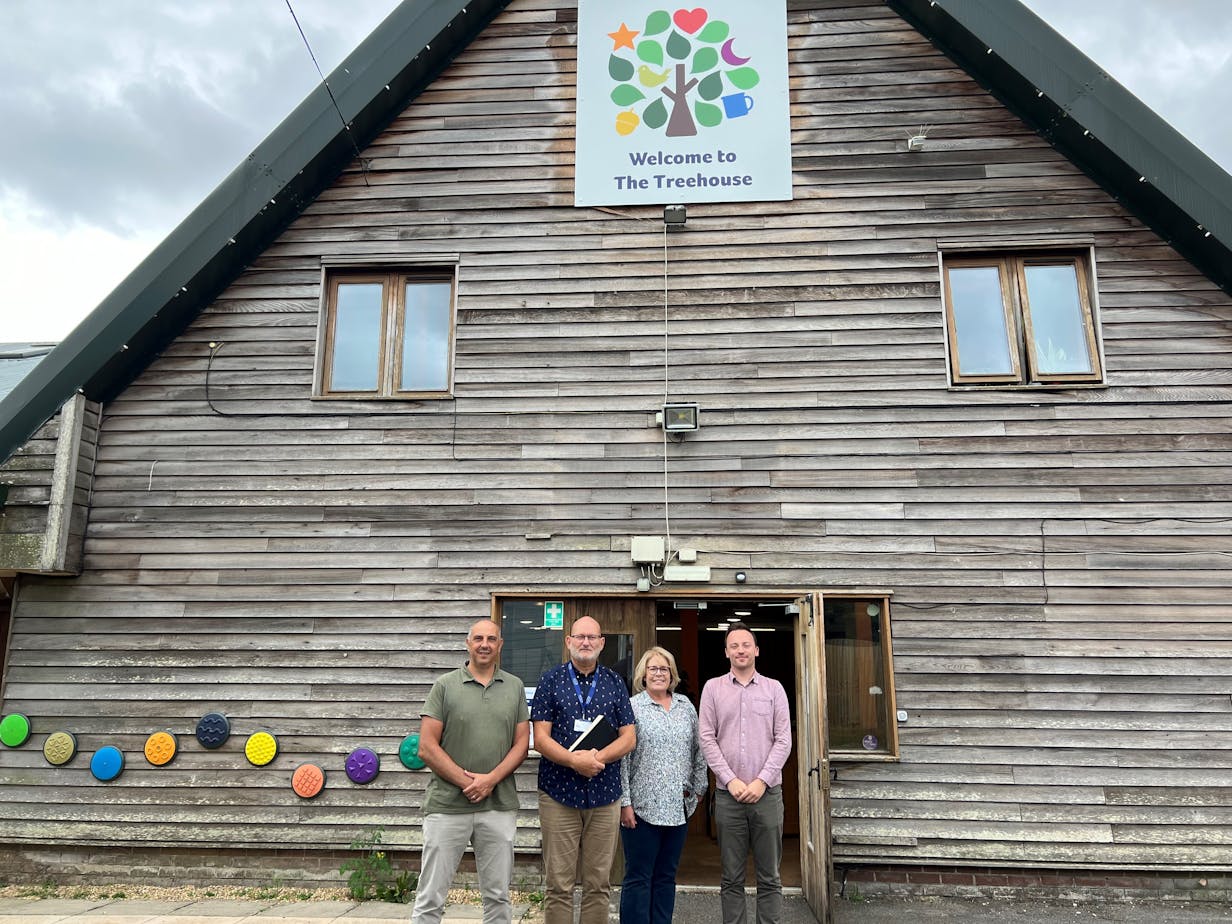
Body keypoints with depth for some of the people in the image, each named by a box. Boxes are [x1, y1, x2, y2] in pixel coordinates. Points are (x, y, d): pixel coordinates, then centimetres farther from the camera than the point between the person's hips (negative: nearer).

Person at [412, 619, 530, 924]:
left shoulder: (515, 687, 7)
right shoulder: (444, 686, 0)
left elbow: (521, 743, 4)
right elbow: (427, 747, -5)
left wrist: (490, 780, -11)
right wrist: (467, 782, -11)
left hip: (500, 807, 2)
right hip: (447, 806, -2)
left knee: (498, 896, 11)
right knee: (430, 898, 4)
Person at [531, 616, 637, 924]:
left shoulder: (615, 682, 8)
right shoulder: (551, 681, 2)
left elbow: (629, 737, 4)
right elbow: (541, 738, -4)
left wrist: (597, 757, -14)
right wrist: (575, 761, -20)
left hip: (605, 794, 2)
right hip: (558, 792, -2)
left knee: (599, 884, 9)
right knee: (558, 885, 4)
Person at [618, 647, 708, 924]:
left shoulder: (685, 706, 10)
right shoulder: (631, 707, -5)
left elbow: (698, 751, 16)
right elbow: (620, 758, -8)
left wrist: (697, 787, 12)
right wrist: (624, 802, -11)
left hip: (678, 806, 5)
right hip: (642, 807, -5)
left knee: (666, 876, 12)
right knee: (638, 878, 1)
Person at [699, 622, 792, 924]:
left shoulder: (774, 688, 6)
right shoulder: (713, 688, 5)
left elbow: (783, 739, 1)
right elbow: (707, 738, 1)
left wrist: (762, 781, -8)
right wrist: (731, 780, -8)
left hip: (767, 792, 0)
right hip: (728, 793, 0)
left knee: (769, 877, 6)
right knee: (731, 878, 7)